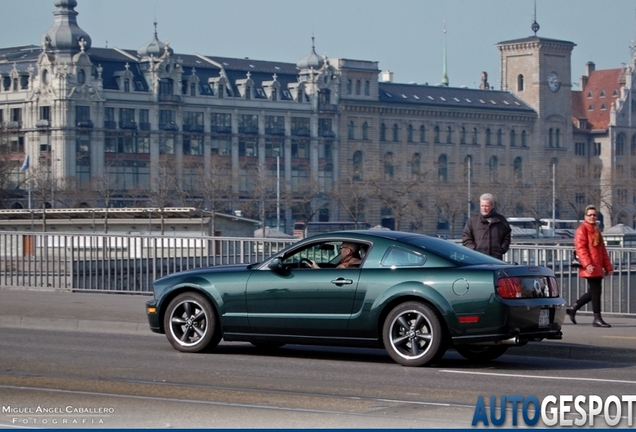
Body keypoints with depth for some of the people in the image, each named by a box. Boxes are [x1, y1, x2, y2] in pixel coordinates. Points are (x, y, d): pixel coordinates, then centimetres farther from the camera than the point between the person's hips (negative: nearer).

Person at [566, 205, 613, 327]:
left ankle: (573, 309, 22)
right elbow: (580, 248, -16)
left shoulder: (596, 230, 22)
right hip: (590, 267, -9)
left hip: (597, 267, 9)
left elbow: (602, 250, 24)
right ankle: (597, 319, -3)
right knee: (596, 292, -8)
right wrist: (587, 264, -25)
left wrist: (608, 266, 19)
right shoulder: (582, 229, -7)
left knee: (593, 292, 11)